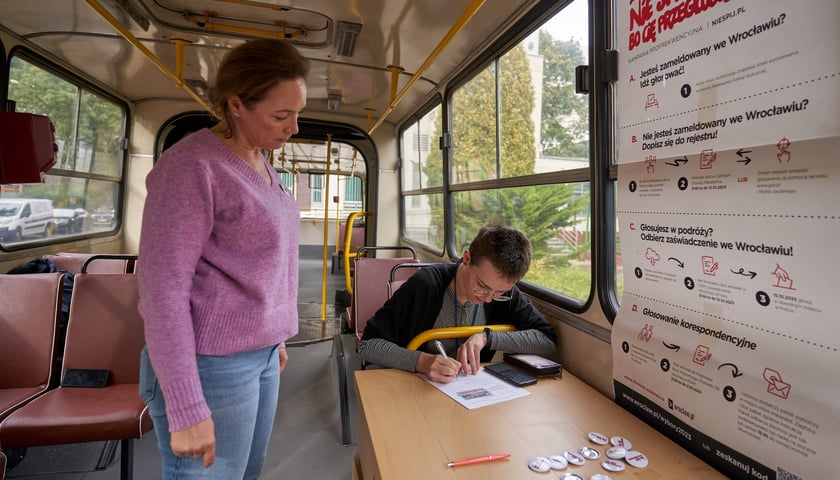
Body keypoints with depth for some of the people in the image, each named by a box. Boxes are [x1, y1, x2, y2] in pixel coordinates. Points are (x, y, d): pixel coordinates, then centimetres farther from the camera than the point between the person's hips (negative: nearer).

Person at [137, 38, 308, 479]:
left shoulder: (260, 164, 8)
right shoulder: (191, 166, -17)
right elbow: (162, 287, -19)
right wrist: (186, 408, -20)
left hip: (259, 355, 8)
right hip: (211, 365, -8)